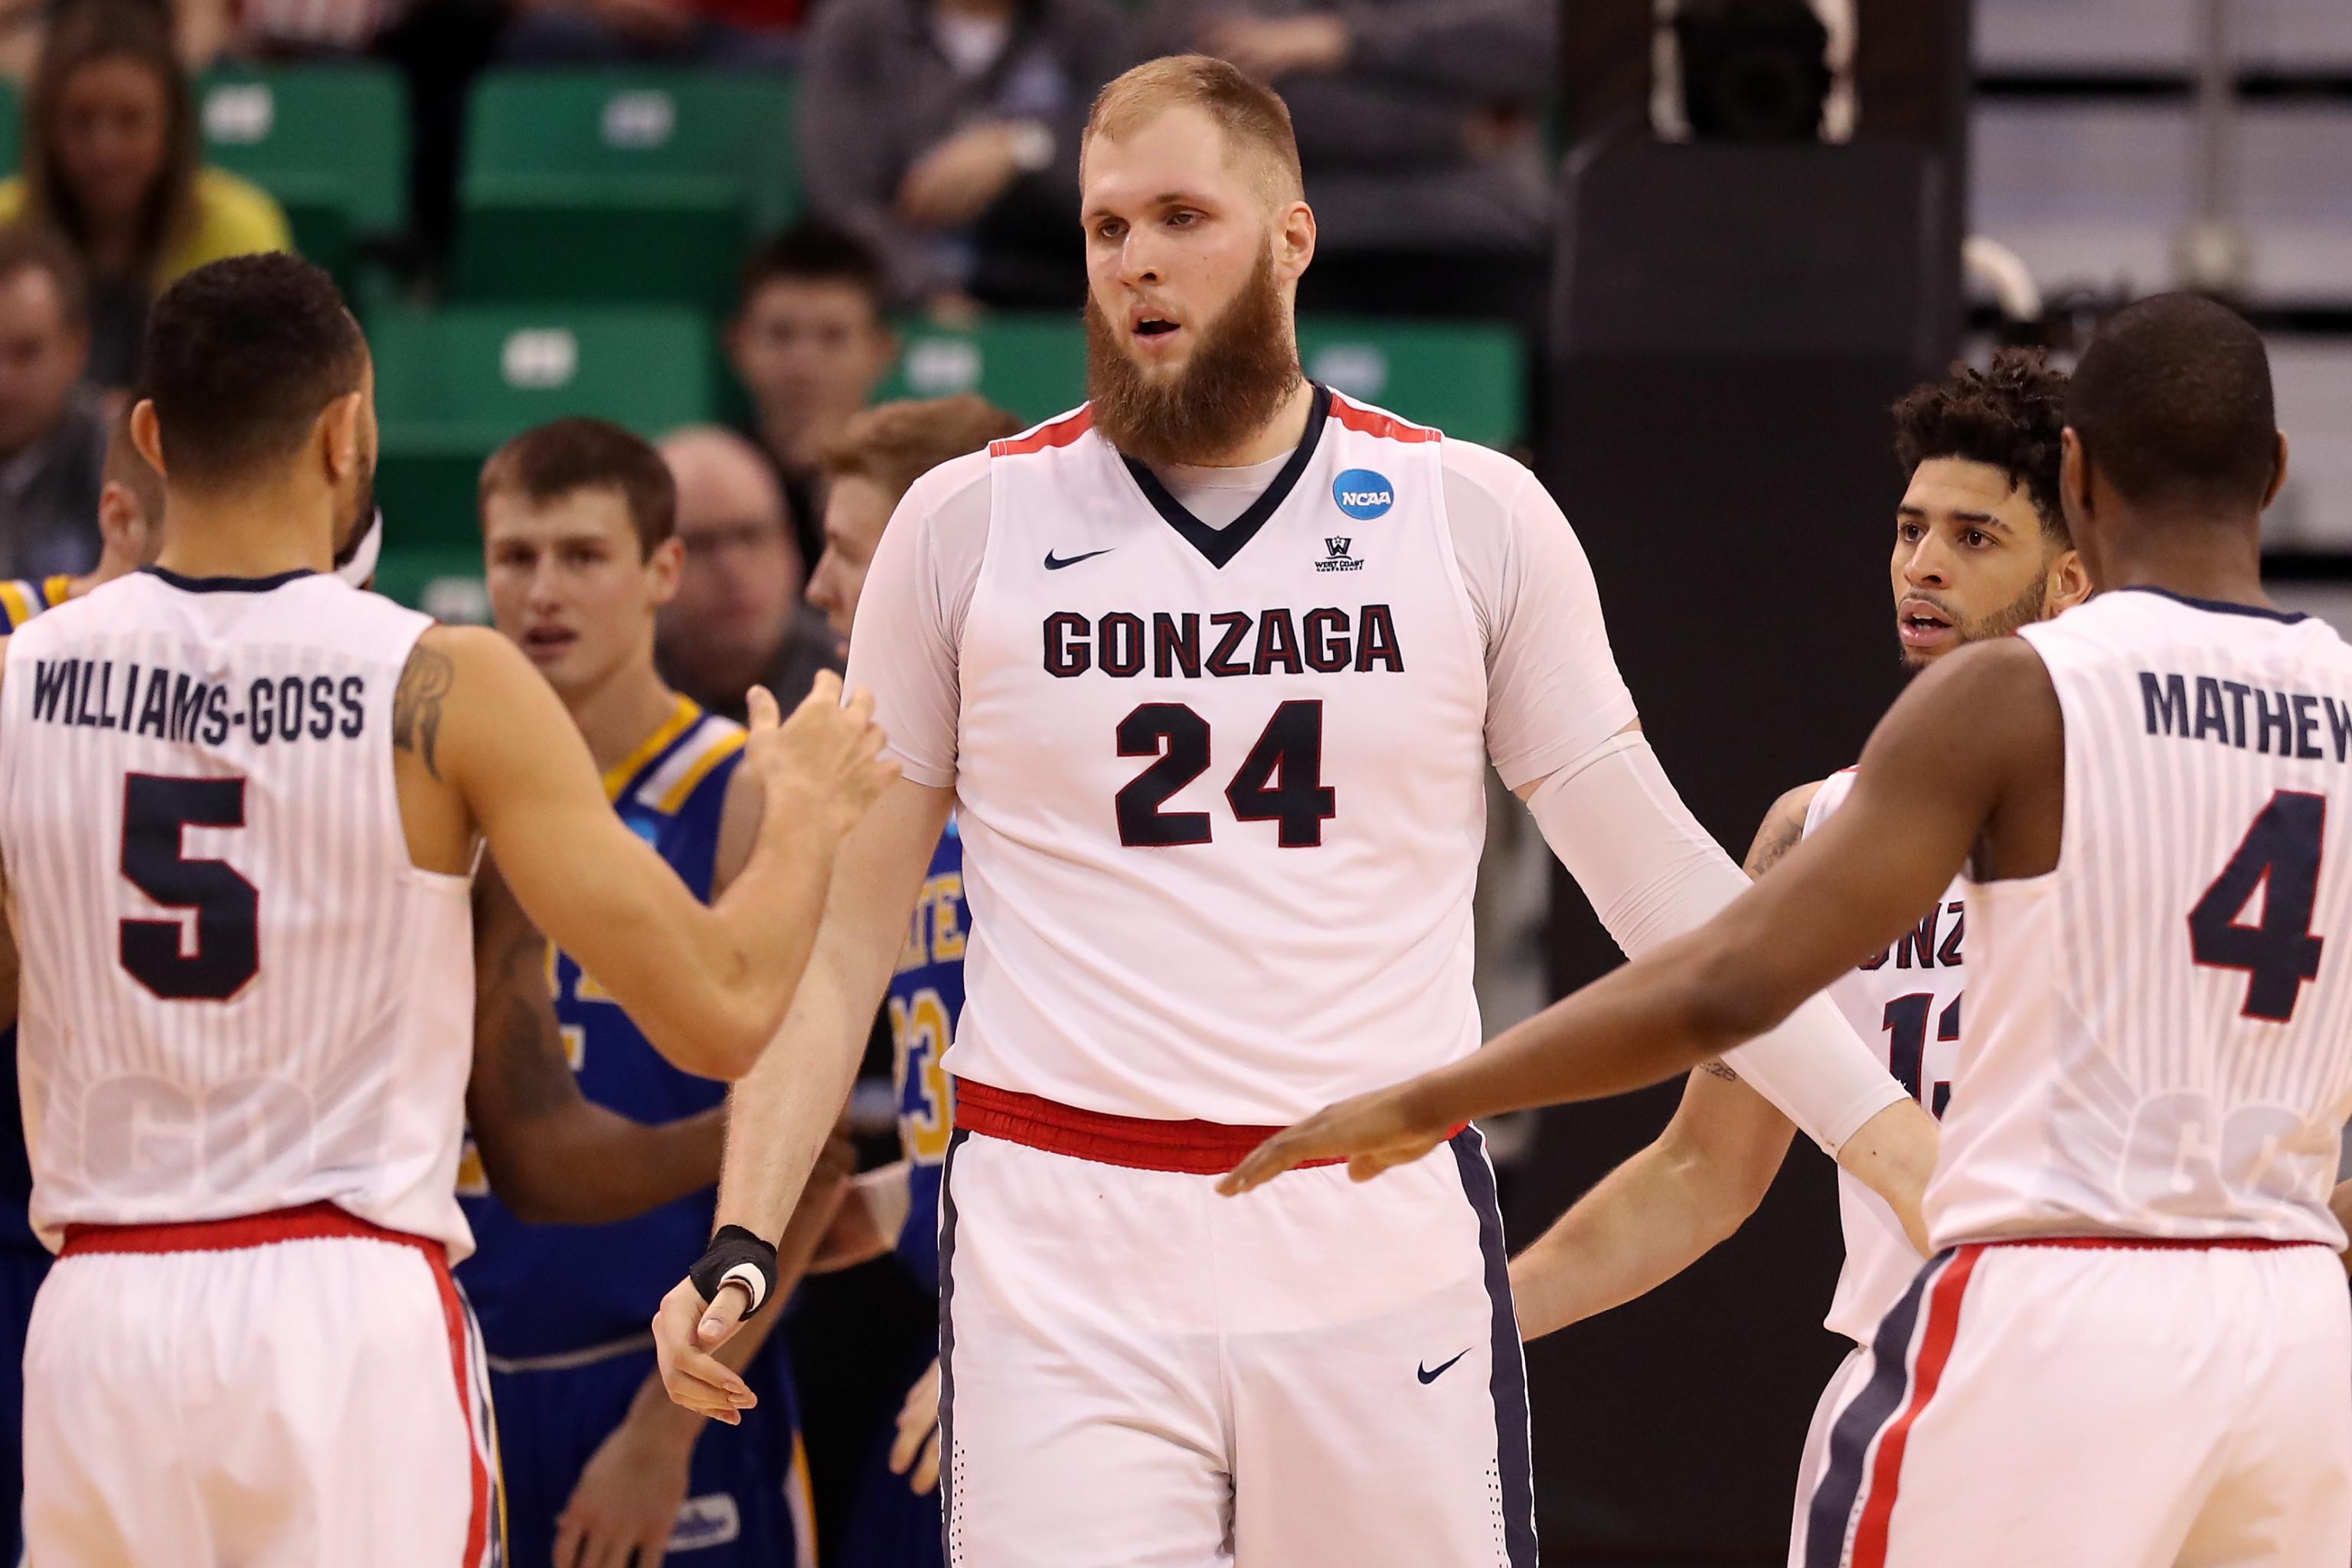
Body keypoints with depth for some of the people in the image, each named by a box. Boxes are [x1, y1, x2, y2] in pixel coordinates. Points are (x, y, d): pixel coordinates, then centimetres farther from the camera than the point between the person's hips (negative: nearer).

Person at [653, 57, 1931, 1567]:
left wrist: (1910, 1152, 3)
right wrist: (741, 1245, -1)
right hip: (1062, 1257, -1)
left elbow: (1657, 876, 9)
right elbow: (841, 930, 8)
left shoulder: (1475, 518, 5)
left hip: (1389, 1245, 1)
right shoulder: (968, 525, 4)